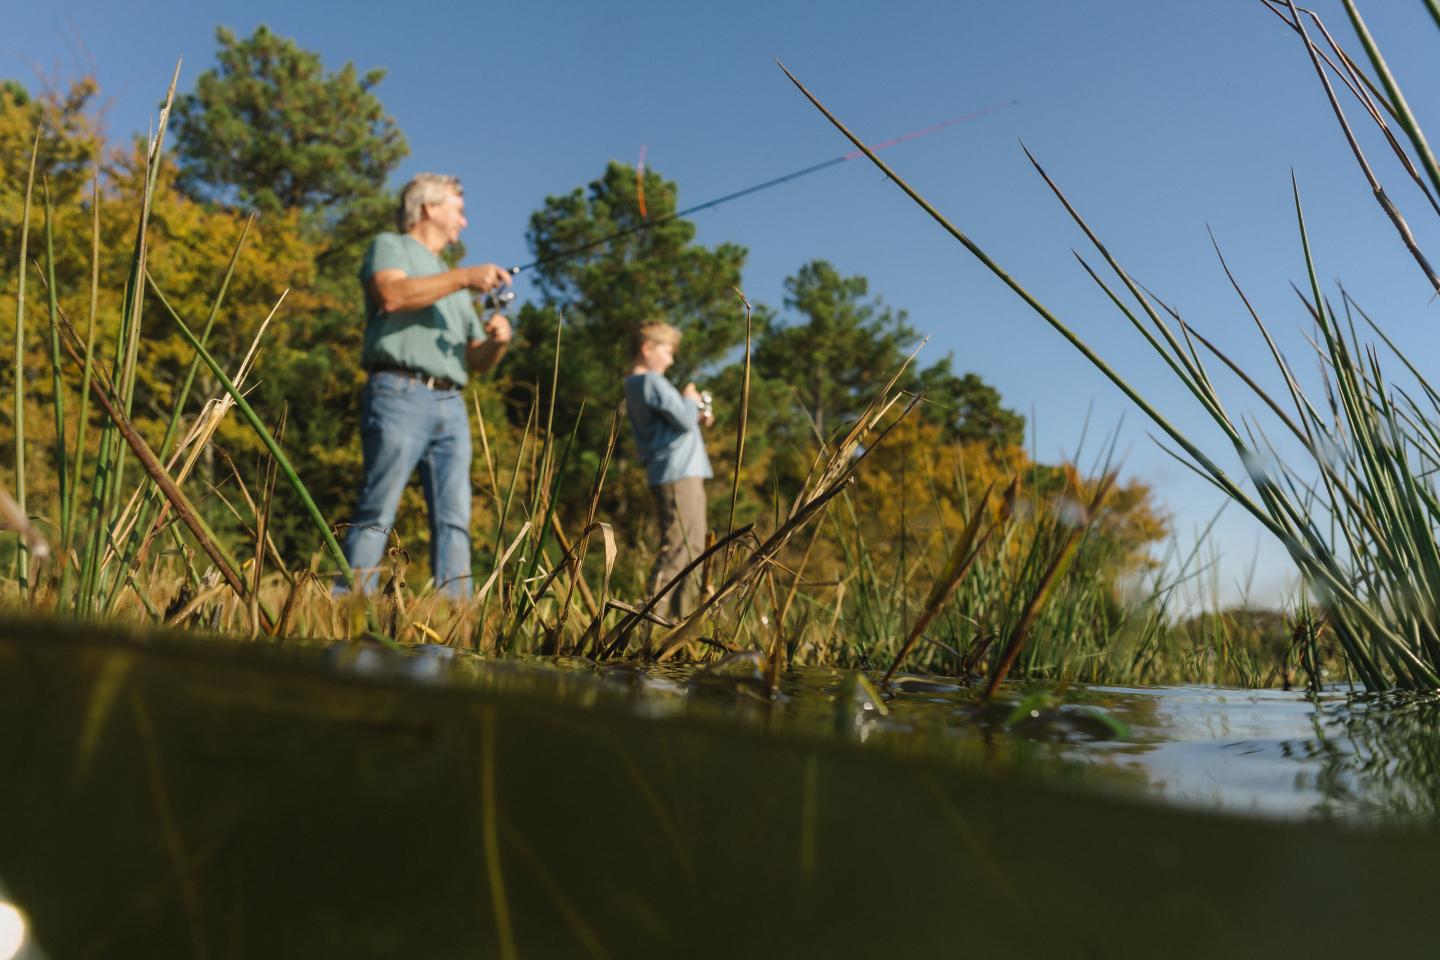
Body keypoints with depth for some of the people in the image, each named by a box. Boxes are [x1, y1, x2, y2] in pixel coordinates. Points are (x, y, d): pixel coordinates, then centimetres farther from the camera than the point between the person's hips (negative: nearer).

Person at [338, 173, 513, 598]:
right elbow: (392, 294, -12)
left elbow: (477, 360, 27)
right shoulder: (389, 246, 12)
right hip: (400, 395, -7)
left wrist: (497, 342, 4)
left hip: (451, 405, 7)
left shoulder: (454, 284, 32)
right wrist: (464, 277, -15)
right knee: (377, 513, -11)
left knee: (454, 519, -3)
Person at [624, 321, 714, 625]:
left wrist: (697, 419, 9)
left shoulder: (634, 385, 20)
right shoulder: (652, 382, -11)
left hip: (682, 473, 10)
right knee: (679, 548, -12)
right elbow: (684, 419, -18)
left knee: (693, 546, 14)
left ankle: (678, 617, 16)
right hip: (678, 474, -10)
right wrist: (690, 400, 2)